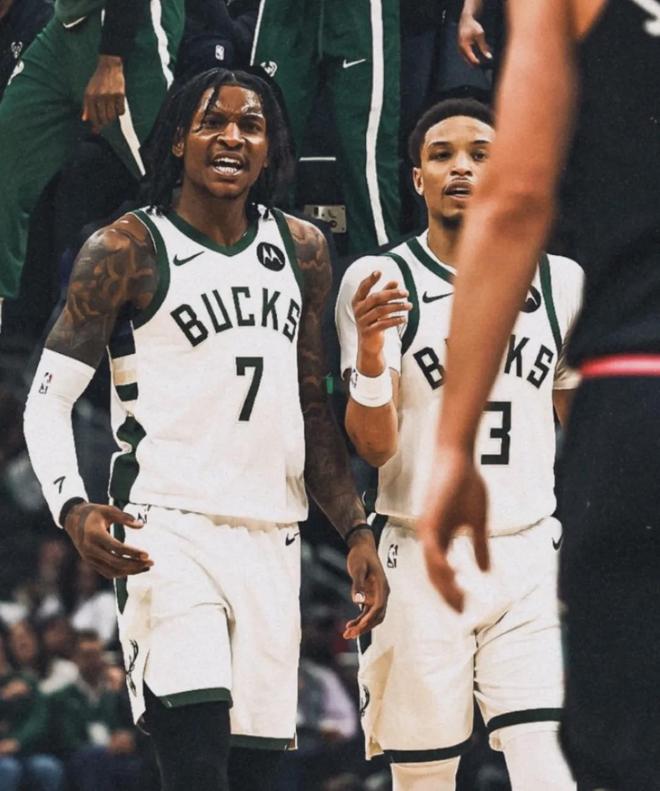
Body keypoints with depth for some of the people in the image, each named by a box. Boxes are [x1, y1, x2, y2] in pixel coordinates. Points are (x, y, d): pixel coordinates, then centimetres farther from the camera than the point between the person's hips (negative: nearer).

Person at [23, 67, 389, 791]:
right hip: (167, 533, -6)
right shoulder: (127, 251, -3)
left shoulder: (301, 250, 13)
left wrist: (355, 533, 12)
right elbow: (48, 398, -4)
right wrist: (73, 508, -22)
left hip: (271, 539, 6)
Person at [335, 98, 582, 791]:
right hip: (425, 561, -2)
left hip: (530, 560, 2)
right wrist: (368, 352, -26)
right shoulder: (380, 281, -3)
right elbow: (375, 447, -8)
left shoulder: (560, 281, 7)